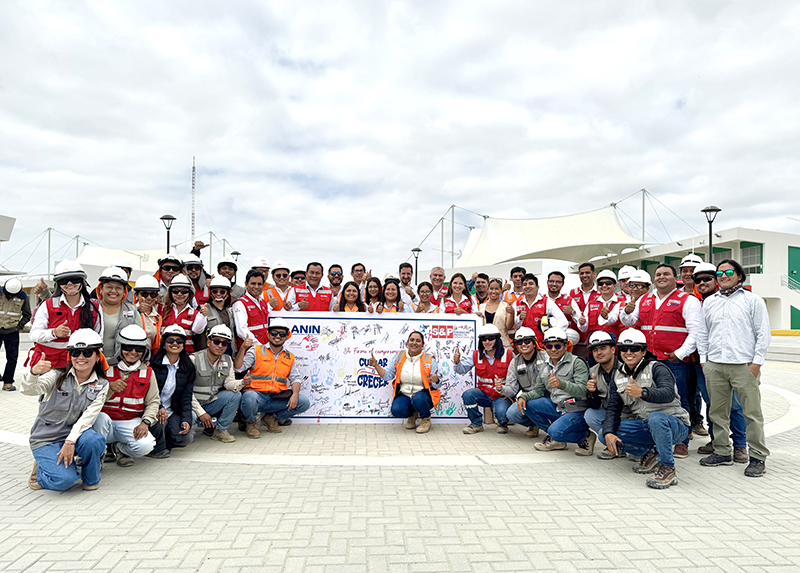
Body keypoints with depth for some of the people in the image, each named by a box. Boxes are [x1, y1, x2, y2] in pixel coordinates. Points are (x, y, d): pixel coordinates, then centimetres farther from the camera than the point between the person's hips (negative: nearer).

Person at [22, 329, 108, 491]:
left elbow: (88, 417, -11)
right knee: (65, 480, -25)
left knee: (93, 440, -34)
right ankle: (41, 470, 11)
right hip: (46, 439, -2)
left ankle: (91, 478, -3)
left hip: (75, 434, 2)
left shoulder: (101, 385, -2)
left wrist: (70, 441, -26)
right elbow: (27, 390, -24)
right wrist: (34, 373, -46)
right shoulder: (56, 377, -6)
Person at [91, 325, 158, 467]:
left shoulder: (147, 372, 7)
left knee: (145, 445, -28)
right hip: (106, 420, -1)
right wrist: (110, 387, -26)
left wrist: (145, 422, -12)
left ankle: (118, 449, 8)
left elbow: (153, 402, 6)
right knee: (101, 418, -37)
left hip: (131, 422, 1)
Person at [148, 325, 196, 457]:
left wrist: (186, 420, -12)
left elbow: (186, 398, 3)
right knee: (157, 422, -35)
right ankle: (157, 449, -3)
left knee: (186, 437, -20)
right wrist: (158, 408, -26)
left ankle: (163, 443, 14)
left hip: (172, 412, 3)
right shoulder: (153, 363, -4)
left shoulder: (188, 368, 6)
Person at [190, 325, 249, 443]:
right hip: (193, 405, -6)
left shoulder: (227, 360, 4)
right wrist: (201, 413, -20)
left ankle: (220, 429, -6)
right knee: (191, 416, -39)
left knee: (236, 395, -19)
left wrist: (241, 383, -30)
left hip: (211, 403, 6)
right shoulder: (194, 359, -14)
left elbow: (229, 383, -6)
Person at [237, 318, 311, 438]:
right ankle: (251, 422, 0)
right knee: (250, 399, -39)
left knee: (304, 403, -13)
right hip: (257, 393, -4)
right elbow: (239, 368, -6)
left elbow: (295, 378, 10)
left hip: (277, 398, 4)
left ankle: (271, 418, 11)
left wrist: (295, 394, -9)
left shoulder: (289, 357, 16)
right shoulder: (256, 351, 4)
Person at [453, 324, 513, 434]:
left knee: (501, 413, -31)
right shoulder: (476, 355, 2)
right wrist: (457, 362, -24)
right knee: (468, 394, -27)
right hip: (484, 394, 3)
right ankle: (476, 424, -2)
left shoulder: (509, 354, -5)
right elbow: (462, 369, -2)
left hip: (502, 396, -2)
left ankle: (502, 424, 11)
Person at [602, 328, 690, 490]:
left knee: (655, 418, -39)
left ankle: (667, 469, -21)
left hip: (674, 424, -6)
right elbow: (613, 408, 2)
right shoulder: (618, 376, 7)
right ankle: (650, 453, 6)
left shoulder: (656, 368, -11)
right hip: (644, 425, 6)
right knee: (606, 434, -12)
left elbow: (669, 394, -30)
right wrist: (609, 432, -16)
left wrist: (642, 392, -49)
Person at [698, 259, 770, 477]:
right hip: (714, 365, 4)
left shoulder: (753, 300, 4)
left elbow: (763, 334, 1)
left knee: (752, 412, -2)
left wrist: (757, 362, -6)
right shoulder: (709, 302, 14)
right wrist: (703, 359, 10)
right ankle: (722, 452, 19)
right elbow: (703, 333, 18)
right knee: (718, 411, 8)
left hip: (744, 365, -3)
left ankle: (758, 457, 9)